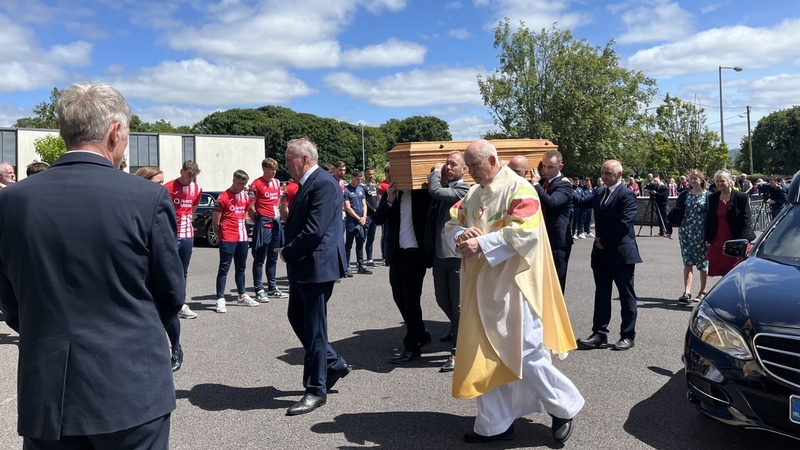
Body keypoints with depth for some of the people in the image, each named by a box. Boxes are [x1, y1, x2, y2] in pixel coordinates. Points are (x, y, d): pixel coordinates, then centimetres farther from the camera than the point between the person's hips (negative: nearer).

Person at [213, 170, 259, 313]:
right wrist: (222, 236, 3)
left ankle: (242, 296, 26)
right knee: (224, 268, -3)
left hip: (243, 238, 7)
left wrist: (244, 232, 11)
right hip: (228, 239, -6)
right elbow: (215, 221, -5)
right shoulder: (223, 197, -9)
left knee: (241, 268, 15)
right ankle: (220, 299, 0)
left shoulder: (245, 196, 11)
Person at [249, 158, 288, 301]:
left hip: (276, 223, 7)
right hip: (263, 225, -7)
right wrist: (258, 222, -4)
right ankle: (259, 290, 2)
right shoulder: (257, 184, -8)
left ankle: (272, 288, 22)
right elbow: (251, 207, -8)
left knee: (273, 258, 14)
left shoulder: (277, 182, 12)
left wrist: (278, 216, 14)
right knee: (259, 259, -1)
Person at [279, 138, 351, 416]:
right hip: (302, 265, 10)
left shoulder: (324, 184, -18)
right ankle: (334, 364, 31)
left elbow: (315, 230, -25)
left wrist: (287, 253, -12)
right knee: (296, 318, 17)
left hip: (316, 266, -10)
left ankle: (316, 390, 14)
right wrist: (289, 251, -3)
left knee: (313, 328, 0)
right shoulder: (306, 184, 14)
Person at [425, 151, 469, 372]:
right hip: (439, 253, 8)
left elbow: (435, 191, -23)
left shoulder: (463, 190, -11)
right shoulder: (442, 188, 13)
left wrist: (436, 171, -5)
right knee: (442, 300, 19)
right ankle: (457, 330, 46)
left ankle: (457, 352, 8)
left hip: (457, 254, -8)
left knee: (458, 304, 0)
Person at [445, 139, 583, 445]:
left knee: (525, 353, -2)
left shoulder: (518, 188, -10)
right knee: (486, 357, 10)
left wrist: (482, 243, -23)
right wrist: (462, 235, -10)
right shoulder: (473, 193, 12)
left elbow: (524, 231, -21)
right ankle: (495, 424, 23)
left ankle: (564, 406, 22)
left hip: (512, 286, -7)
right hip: (482, 288, 8)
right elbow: (452, 223, 13)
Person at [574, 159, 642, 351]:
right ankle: (599, 334, 15)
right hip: (601, 252, 7)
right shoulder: (599, 192, 12)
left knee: (626, 296, 5)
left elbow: (624, 224, -19)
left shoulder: (627, 195, -12)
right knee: (601, 295, 10)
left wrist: (604, 241, -14)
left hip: (621, 253, -7)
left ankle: (627, 336, 14)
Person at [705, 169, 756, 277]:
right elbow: (708, 219, 12)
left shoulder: (741, 198, -5)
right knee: (723, 274, 8)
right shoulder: (712, 198, 8)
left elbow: (745, 221, -7)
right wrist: (707, 239, 6)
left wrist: (740, 241, -14)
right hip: (717, 242, 4)